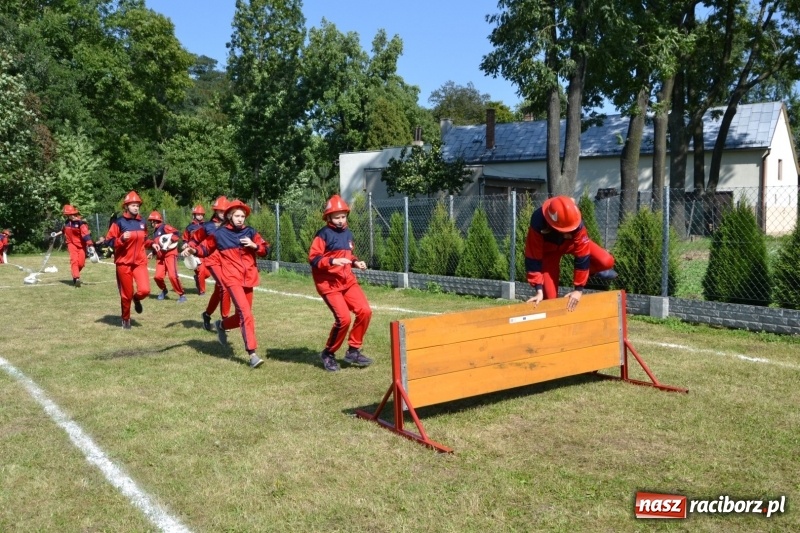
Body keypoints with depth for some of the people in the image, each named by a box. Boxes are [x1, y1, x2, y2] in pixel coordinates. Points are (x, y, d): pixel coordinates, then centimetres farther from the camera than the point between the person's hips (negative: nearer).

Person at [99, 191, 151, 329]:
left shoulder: (142, 222, 7)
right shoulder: (119, 222, -8)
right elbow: (109, 241, -9)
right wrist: (122, 239, -24)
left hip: (140, 262, 3)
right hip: (124, 263, -3)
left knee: (145, 290, -15)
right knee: (126, 294, 5)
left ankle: (136, 299, 21)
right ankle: (126, 319, 27)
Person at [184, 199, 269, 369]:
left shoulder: (250, 232, 9)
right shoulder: (219, 233, 2)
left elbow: (265, 249, 9)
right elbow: (206, 247, 11)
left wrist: (254, 245, -9)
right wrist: (193, 250, -7)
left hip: (248, 279, 5)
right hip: (232, 278, -5)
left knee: (243, 315, 13)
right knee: (246, 313, -17)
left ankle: (222, 325, 46)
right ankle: (252, 354, -18)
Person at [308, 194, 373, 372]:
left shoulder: (348, 233, 10)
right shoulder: (324, 234, -11)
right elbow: (313, 259, -16)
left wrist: (355, 262, 4)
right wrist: (333, 261, -28)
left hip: (348, 280, 7)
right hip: (329, 283, -7)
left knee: (365, 311, -5)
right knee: (343, 318, -14)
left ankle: (353, 351, 11)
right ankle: (328, 353, 9)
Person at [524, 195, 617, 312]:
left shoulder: (576, 221, -37)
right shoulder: (538, 224, -41)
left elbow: (582, 254, -30)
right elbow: (533, 258, -34)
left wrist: (579, 289, -26)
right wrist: (539, 290, -36)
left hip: (572, 243, 2)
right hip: (549, 249, -2)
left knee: (606, 261, -17)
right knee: (550, 295, -14)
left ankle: (590, 269, 17)